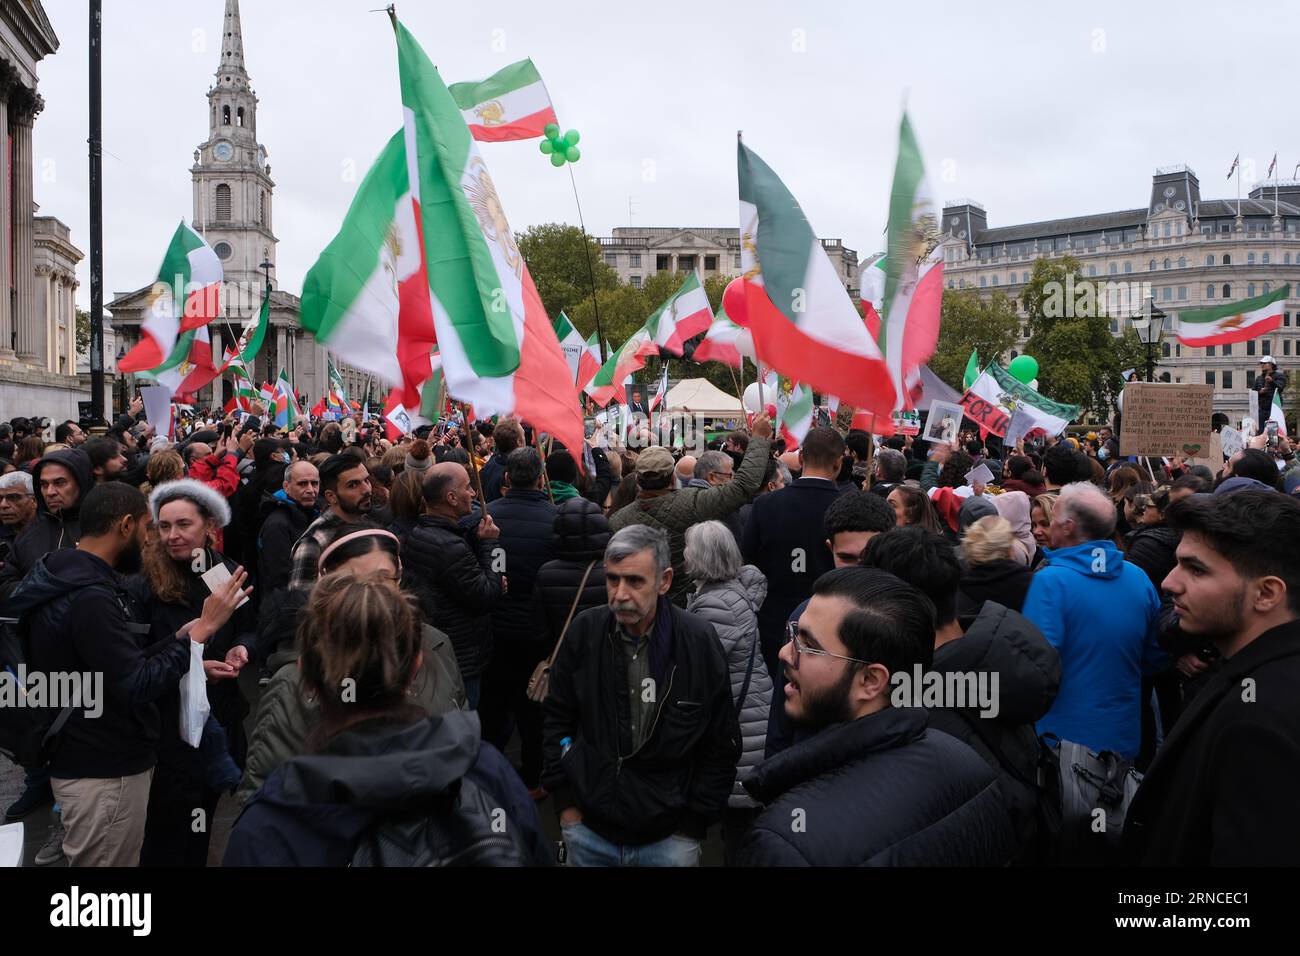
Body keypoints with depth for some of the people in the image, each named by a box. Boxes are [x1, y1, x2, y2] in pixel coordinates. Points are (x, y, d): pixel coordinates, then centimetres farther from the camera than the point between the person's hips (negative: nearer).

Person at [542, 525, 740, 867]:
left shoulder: (699, 641, -12)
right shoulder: (584, 631, -7)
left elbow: (722, 744, -4)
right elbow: (557, 717, 4)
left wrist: (694, 822, -3)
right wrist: (566, 802, 2)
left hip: (669, 837, -2)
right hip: (588, 830, 2)